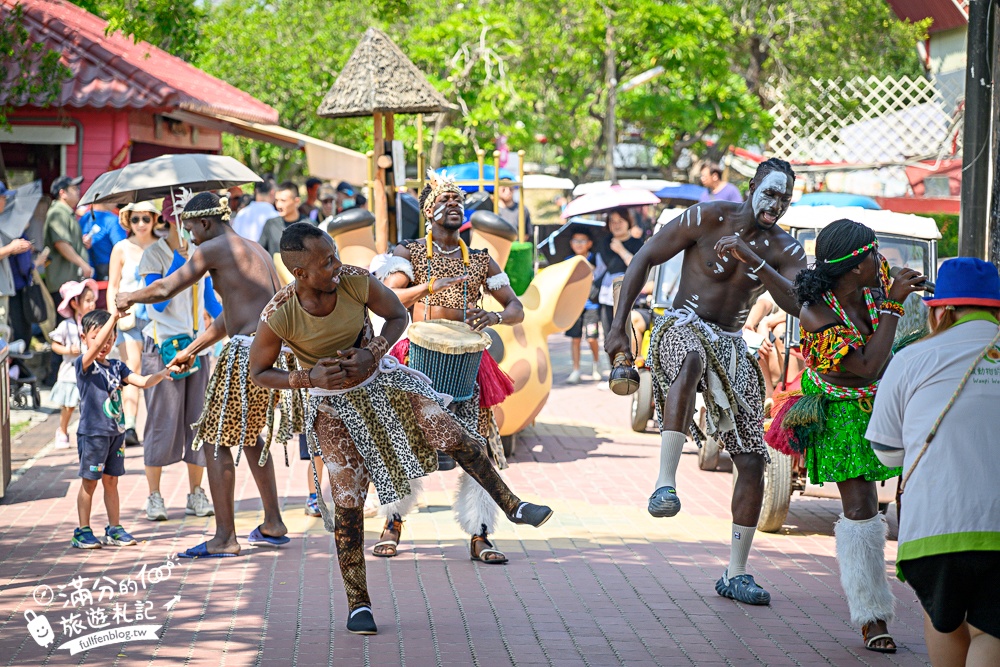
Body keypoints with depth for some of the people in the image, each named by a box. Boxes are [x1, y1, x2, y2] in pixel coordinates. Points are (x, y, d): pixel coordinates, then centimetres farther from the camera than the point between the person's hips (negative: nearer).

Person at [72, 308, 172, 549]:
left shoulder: (116, 366, 10)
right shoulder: (84, 364, -10)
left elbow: (142, 381, 4)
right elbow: (96, 346, -29)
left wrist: (161, 375, -16)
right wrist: (114, 316, -37)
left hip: (116, 432, 6)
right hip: (92, 432, -6)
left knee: (111, 481, 13)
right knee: (89, 482, 1)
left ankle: (114, 529, 19)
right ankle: (83, 531, 8)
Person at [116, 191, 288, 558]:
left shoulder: (214, 249, -4)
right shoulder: (256, 250, 23)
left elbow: (165, 289, -5)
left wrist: (128, 298, 14)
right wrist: (192, 350, 34)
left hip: (248, 352, -9)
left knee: (216, 439, -1)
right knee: (248, 433, 25)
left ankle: (225, 538, -2)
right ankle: (273, 524, 28)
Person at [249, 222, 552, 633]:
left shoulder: (356, 281, -22)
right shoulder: (278, 317, -26)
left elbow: (397, 315, -4)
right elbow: (259, 373, -11)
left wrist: (371, 354, -22)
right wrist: (309, 377, -27)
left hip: (380, 379, 2)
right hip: (333, 405, -2)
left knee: (456, 437, -10)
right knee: (348, 503, -2)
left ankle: (512, 506, 12)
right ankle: (358, 604, 10)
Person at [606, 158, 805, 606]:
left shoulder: (784, 251, 1)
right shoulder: (707, 219, -8)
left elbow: (798, 304, -18)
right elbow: (643, 259, -5)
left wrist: (751, 258, -29)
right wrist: (618, 327, -10)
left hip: (731, 348, 5)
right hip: (682, 327, -5)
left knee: (752, 461, -2)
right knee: (691, 359, -44)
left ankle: (735, 574, 9)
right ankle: (665, 481, -49)